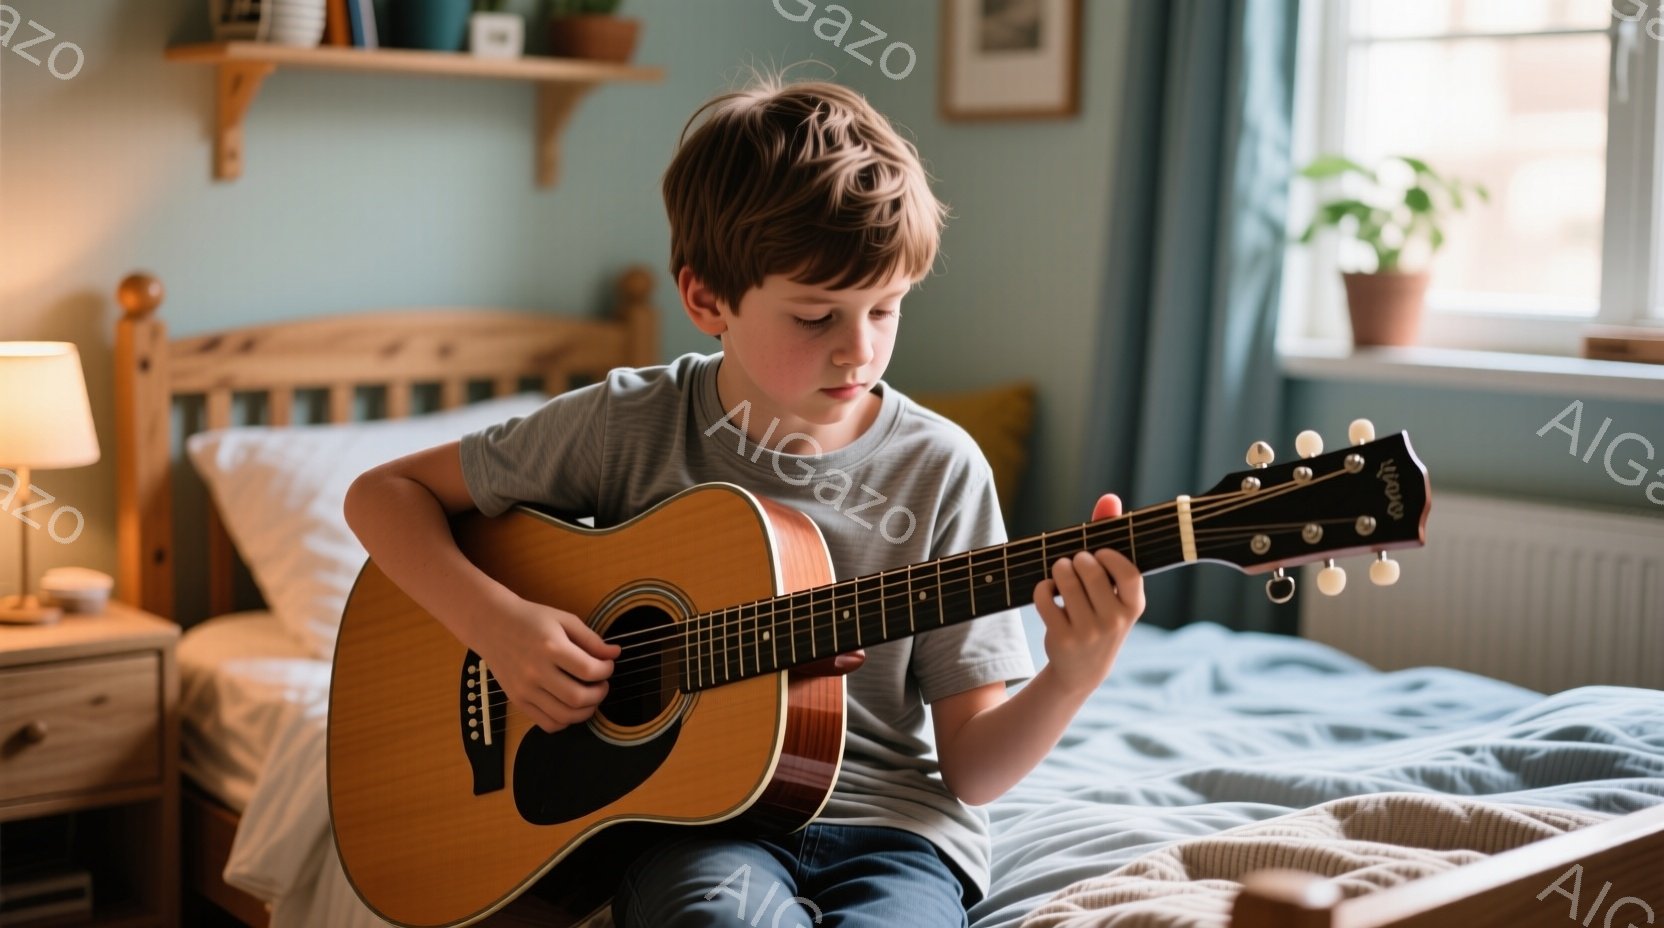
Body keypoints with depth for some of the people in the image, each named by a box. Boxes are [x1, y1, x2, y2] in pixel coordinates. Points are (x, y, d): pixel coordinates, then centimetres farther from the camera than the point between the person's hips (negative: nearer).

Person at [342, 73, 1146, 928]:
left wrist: (1075, 676, -20)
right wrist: (496, 623, -11)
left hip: (885, 824, 1)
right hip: (691, 813, -1)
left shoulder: (938, 471, -2)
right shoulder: (629, 425, -3)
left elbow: (969, 767, 0)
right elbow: (383, 493, 5)